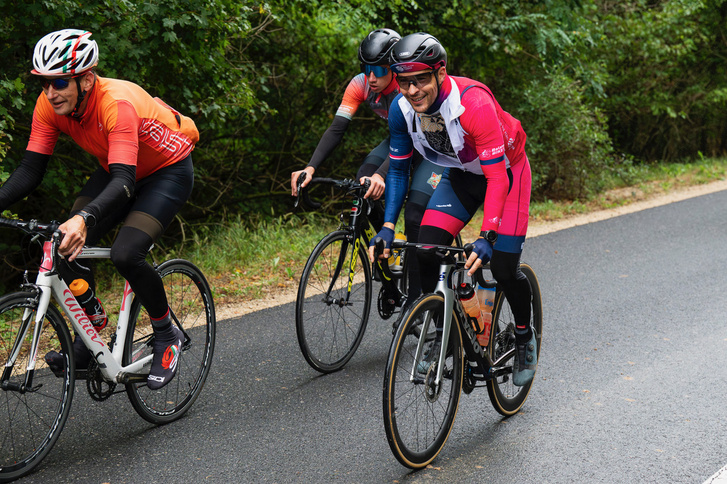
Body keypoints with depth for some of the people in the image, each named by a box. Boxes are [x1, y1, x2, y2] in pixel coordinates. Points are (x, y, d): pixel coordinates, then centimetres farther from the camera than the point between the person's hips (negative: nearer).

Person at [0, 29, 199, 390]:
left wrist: (84, 218, -63)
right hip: (118, 170, 7)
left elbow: (124, 181, -46)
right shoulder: (50, 105, -17)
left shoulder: (118, 104, -37)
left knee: (125, 254, -25)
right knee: (67, 245, -12)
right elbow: (31, 169, -15)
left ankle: (166, 335, 0)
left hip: (169, 170, -7)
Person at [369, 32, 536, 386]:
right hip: (461, 175, 5)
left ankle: (525, 336, 18)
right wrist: (387, 227, -17)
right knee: (426, 248, -14)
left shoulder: (474, 103, -37)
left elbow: (497, 176, -36)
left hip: (506, 171, -5)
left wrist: (486, 237, -45)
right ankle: (443, 334, 4)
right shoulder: (401, 109, -19)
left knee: (503, 267, -11)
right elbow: (398, 169, -6)